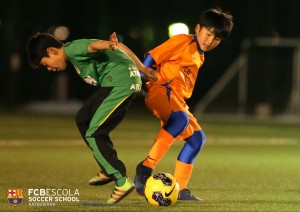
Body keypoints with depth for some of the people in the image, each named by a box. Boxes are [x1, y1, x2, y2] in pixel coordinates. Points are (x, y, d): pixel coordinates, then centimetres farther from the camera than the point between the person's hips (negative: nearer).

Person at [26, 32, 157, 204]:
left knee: (93, 134, -9)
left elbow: (93, 45, -27)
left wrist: (109, 45, -49)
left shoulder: (72, 49, -5)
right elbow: (120, 47, 22)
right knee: (83, 119, 21)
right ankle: (108, 170, 23)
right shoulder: (77, 51, 23)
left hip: (120, 82, -11)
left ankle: (122, 181, -7)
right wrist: (142, 69, 21)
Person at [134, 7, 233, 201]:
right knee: (181, 119, -35)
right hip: (161, 90, -10)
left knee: (197, 137, 9)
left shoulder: (200, 57, 24)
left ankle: (179, 189, 12)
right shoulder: (183, 41, -2)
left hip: (177, 101, 10)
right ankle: (145, 168, -36)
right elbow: (152, 56, -7)